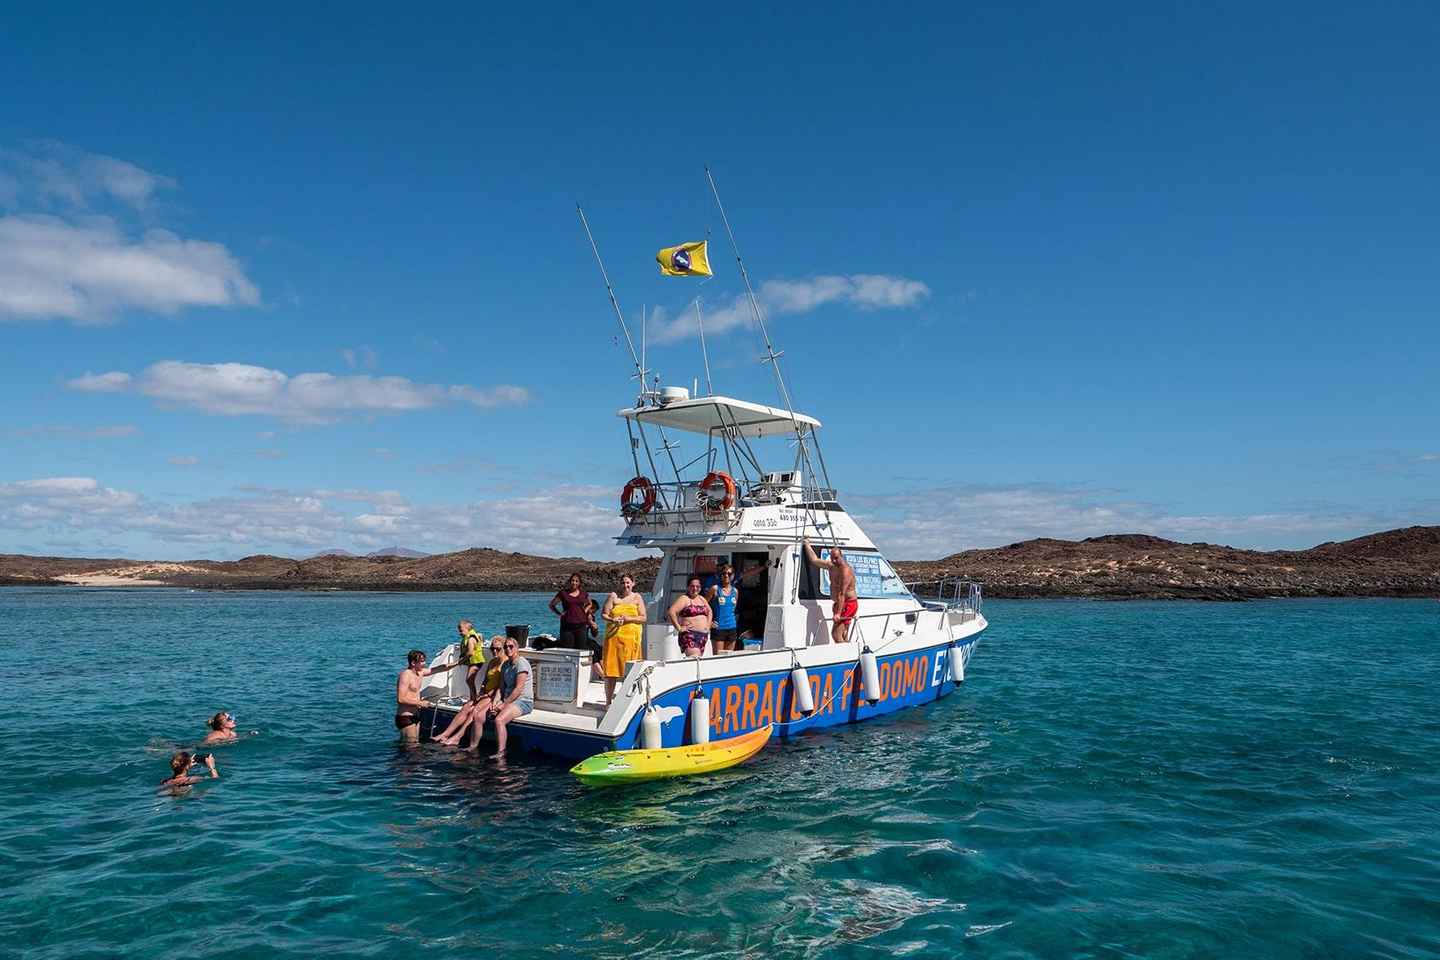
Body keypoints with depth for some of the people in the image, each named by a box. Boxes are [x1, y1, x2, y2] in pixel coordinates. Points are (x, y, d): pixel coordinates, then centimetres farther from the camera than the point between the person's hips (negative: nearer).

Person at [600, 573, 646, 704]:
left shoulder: (637, 598, 10)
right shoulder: (613, 596, 7)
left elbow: (643, 618, 4)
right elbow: (603, 614, 2)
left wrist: (629, 619, -12)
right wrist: (612, 620, -17)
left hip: (631, 637, 0)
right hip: (614, 636, 0)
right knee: (611, 670, -2)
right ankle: (608, 700, 6)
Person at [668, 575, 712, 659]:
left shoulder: (702, 599, 18)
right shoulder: (684, 598, -5)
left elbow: (709, 612, 34)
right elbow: (672, 612, -18)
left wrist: (708, 626, 20)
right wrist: (679, 628, -18)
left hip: (703, 636, 8)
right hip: (690, 635, -8)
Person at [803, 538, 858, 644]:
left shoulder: (845, 570, -19)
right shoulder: (831, 566, 7)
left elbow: (842, 594, -25)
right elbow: (814, 560, 20)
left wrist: (838, 613, -29)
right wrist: (807, 544, 22)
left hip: (848, 604, -9)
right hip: (839, 604, 10)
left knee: (836, 633, -18)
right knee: (843, 637, 8)